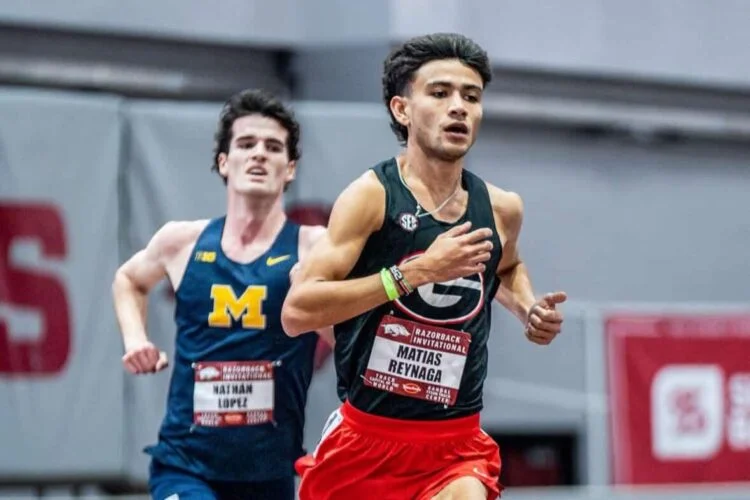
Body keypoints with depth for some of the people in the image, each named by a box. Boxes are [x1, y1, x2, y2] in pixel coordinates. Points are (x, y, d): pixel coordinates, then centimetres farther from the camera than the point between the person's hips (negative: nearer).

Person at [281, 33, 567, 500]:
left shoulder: (501, 209, 4)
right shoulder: (372, 195, -11)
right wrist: (415, 272, -27)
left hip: (456, 446, 2)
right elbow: (297, 312, -22)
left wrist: (528, 307, 7)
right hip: (365, 438, -2)